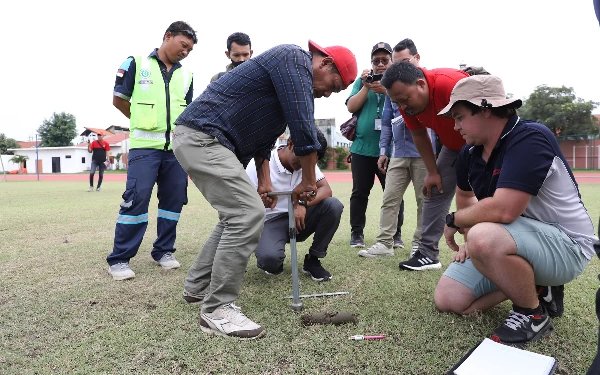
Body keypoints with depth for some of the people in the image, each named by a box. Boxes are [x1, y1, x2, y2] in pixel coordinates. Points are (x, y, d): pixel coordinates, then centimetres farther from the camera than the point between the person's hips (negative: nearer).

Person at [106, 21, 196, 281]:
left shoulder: (186, 75, 14)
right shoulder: (137, 64, 3)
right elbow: (119, 100, 6)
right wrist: (144, 123, 11)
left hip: (177, 147, 5)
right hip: (144, 145, -4)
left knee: (174, 199, 5)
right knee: (136, 198, -9)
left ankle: (163, 251, 20)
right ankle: (119, 259, 1)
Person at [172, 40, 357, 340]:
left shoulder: (295, 79, 22)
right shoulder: (295, 59, -9)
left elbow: (263, 135, 23)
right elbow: (303, 127, -17)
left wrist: (264, 182, 15)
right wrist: (308, 182, -7)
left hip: (199, 139, 11)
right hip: (202, 136, -11)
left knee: (237, 214, 16)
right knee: (249, 215, -16)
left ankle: (197, 286, 26)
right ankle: (217, 310, -6)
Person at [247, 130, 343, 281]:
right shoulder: (259, 164, -17)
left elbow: (326, 190, -11)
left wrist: (303, 204, -31)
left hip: (299, 219, 5)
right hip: (271, 222, -5)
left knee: (333, 205, -21)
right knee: (269, 258, -37)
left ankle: (312, 261, -5)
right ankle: (271, 262, 5)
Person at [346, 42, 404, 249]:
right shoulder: (362, 80, 12)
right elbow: (351, 107, 1)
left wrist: (386, 90, -21)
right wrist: (366, 86, -9)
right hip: (362, 147, 2)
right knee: (359, 192, 6)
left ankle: (396, 234, 15)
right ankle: (357, 234, 16)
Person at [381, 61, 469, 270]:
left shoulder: (451, 84, -37)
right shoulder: (405, 99, -15)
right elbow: (419, 135, -1)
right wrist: (432, 171, -3)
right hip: (453, 144, 6)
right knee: (435, 193, 2)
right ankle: (428, 254, 7)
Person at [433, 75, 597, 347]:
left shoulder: (529, 139, -24)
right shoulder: (471, 152, 0)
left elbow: (503, 210, -36)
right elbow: (465, 195, 21)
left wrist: (454, 220, -18)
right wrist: (469, 239, 8)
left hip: (565, 244, -8)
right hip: (505, 243, 8)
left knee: (484, 238, -38)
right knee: (447, 300, 0)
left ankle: (533, 315, -10)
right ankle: (531, 286, 15)